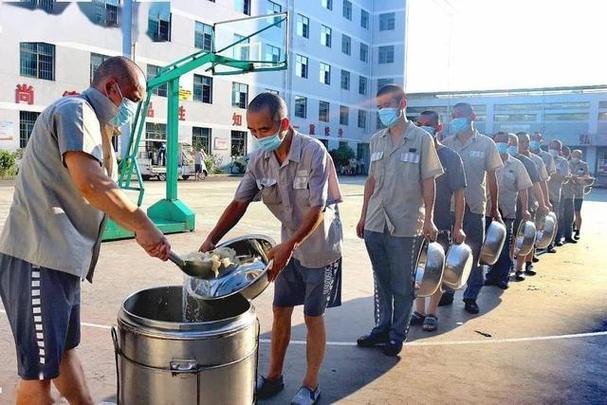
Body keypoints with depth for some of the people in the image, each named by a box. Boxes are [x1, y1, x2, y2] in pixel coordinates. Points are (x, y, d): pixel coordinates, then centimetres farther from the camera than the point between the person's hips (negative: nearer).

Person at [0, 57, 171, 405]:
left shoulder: (97, 126, 20)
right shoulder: (76, 110, -11)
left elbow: (102, 194, 18)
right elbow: (90, 184, -25)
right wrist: (144, 225, -20)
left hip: (62, 258, 11)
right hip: (40, 258, -11)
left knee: (64, 347, 22)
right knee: (40, 368, 0)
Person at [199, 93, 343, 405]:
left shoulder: (314, 152, -25)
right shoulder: (259, 158, -8)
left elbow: (318, 210, -26)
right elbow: (239, 203, -5)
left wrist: (290, 245, -38)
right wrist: (211, 241, -16)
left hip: (319, 247, -5)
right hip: (289, 245, 5)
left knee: (313, 317, 4)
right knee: (280, 310, 12)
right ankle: (274, 376, 29)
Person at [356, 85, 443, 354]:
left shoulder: (421, 139, -3)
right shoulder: (376, 139, 10)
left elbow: (428, 181, -3)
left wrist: (428, 219, -8)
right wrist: (363, 215, 13)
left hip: (406, 226, -4)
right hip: (375, 224, 5)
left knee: (402, 284, 6)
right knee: (381, 281, 15)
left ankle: (398, 335, 20)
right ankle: (381, 328, 29)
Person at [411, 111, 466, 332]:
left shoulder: (450, 157, -4)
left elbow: (459, 194, -5)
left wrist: (458, 227, -11)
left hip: (441, 224, -3)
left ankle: (432, 313, 19)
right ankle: (419, 310, 22)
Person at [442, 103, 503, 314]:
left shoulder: (486, 144, 2)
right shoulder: (446, 143, 4)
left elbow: (491, 177, 5)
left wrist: (495, 208, 4)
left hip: (474, 207, -1)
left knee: (475, 253, 3)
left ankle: (471, 297, 14)